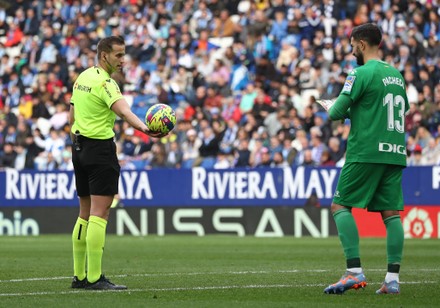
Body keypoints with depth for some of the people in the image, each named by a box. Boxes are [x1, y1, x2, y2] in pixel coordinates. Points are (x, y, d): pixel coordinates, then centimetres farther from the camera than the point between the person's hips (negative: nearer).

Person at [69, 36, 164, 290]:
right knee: (100, 214, -10)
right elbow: (124, 111, -34)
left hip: (80, 147, 9)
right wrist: (144, 128, -50)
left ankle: (79, 276, 15)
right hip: (101, 148, -9)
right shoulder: (105, 83, -15)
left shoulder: (82, 78, 13)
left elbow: (72, 117, 19)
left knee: (85, 213, 13)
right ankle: (95, 278, -14)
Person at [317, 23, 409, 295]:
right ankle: (393, 279, -4)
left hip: (366, 153, -7)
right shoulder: (396, 75, 16)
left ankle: (355, 272, -12)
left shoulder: (362, 73, -7)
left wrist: (331, 107, 16)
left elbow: (337, 112, -9)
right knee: (391, 214, 4)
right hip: (395, 155, 7)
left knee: (341, 206, 0)